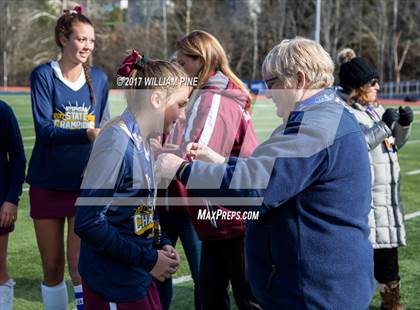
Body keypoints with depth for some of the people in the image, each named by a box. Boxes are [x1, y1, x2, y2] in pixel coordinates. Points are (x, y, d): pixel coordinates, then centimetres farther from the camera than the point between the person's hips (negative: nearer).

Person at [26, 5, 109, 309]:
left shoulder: (99, 79, 3)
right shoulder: (43, 75, -6)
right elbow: (44, 129, -17)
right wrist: (87, 133, -32)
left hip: (86, 183, 1)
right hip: (47, 184, -1)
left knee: (80, 265, -6)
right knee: (52, 266, 10)